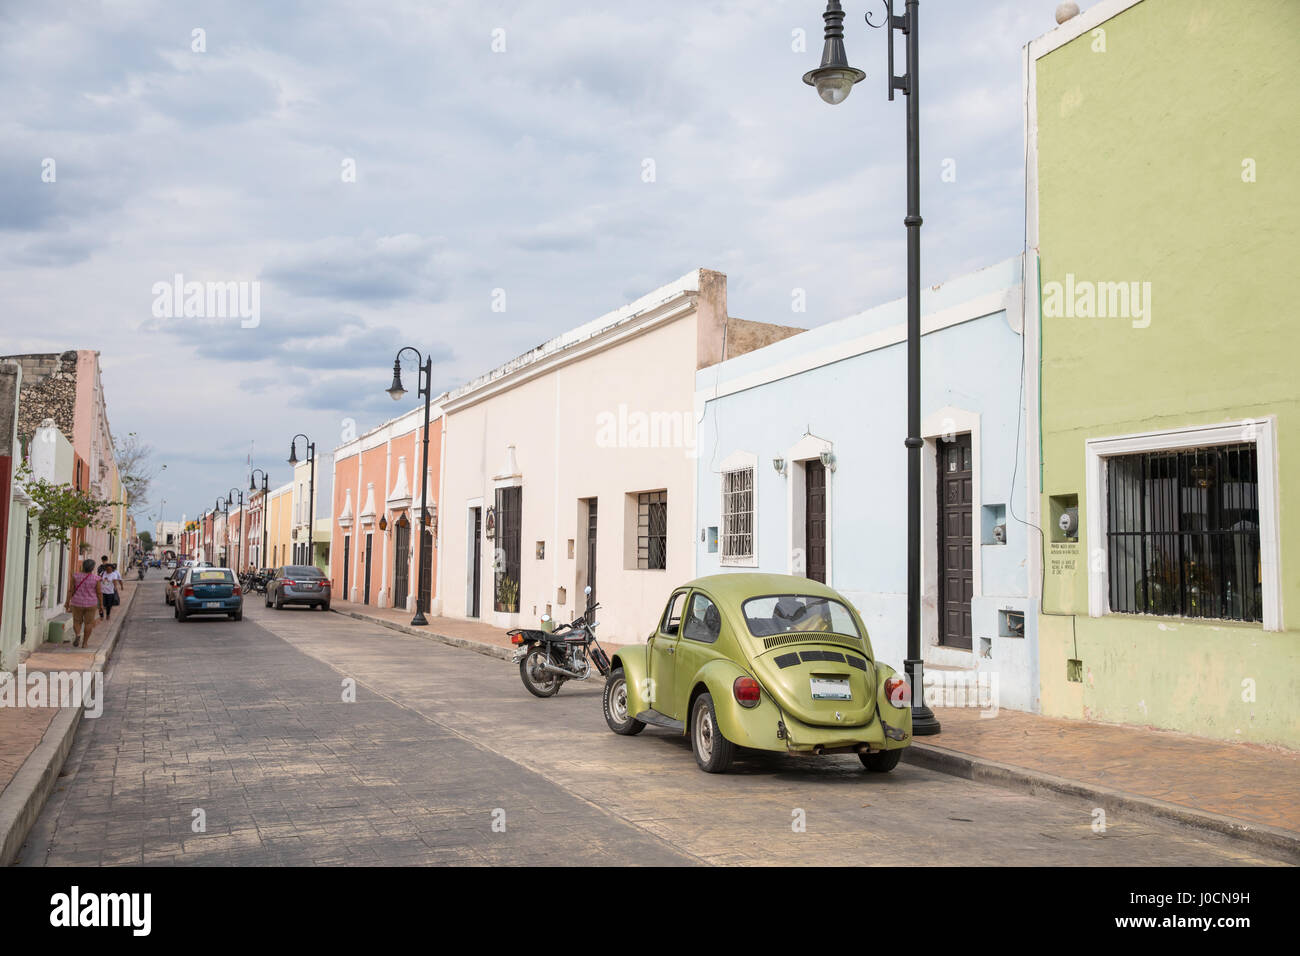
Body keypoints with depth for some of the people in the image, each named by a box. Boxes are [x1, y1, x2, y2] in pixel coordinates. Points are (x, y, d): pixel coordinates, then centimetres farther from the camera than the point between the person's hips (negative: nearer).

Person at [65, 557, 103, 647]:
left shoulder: (76, 577, -9)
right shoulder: (96, 578, -11)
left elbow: (70, 590, -7)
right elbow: (99, 593, -7)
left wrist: (67, 602, 2)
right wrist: (101, 605, 1)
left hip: (77, 603, 1)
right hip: (91, 604, -1)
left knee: (77, 622, 15)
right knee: (88, 623, 10)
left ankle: (77, 635, -11)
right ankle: (84, 643, 10)